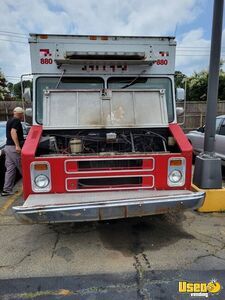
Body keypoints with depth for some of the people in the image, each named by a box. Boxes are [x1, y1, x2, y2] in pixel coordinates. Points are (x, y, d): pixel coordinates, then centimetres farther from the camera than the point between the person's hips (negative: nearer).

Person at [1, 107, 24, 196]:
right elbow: (13, 132, -23)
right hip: (14, 147, -9)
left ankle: (7, 190, 10)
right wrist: (17, 145, -31)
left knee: (10, 169, 9)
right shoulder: (17, 121, -9)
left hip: (7, 147, 9)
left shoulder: (9, 121, 20)